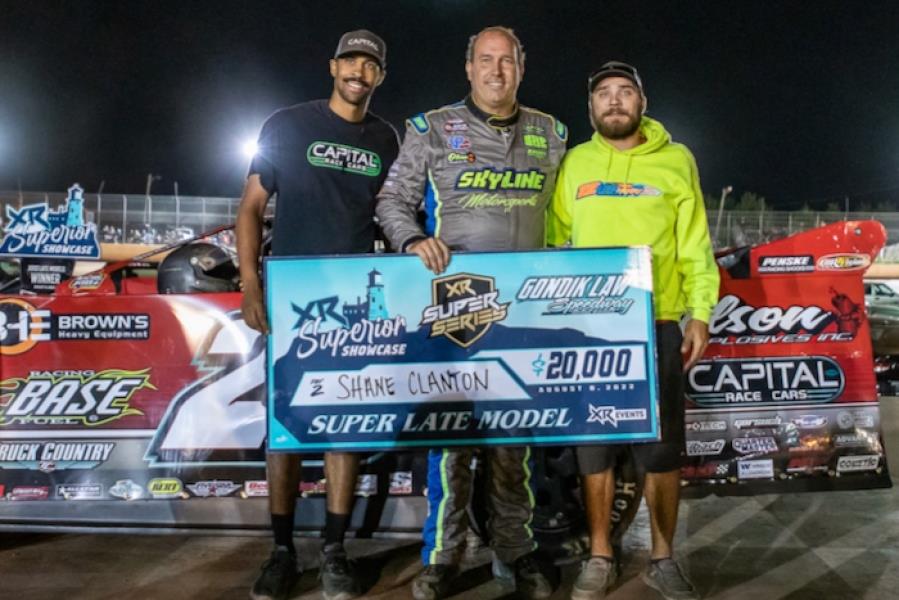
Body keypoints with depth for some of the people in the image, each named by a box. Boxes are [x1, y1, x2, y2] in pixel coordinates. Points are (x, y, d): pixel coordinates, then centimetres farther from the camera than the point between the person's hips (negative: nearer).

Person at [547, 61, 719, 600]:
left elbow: (695, 247, 4)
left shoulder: (676, 160, 7)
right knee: (594, 445, 8)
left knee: (663, 447, 6)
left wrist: (700, 314, -4)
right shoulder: (575, 163, 10)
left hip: (658, 325, -1)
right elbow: (555, 242, 8)